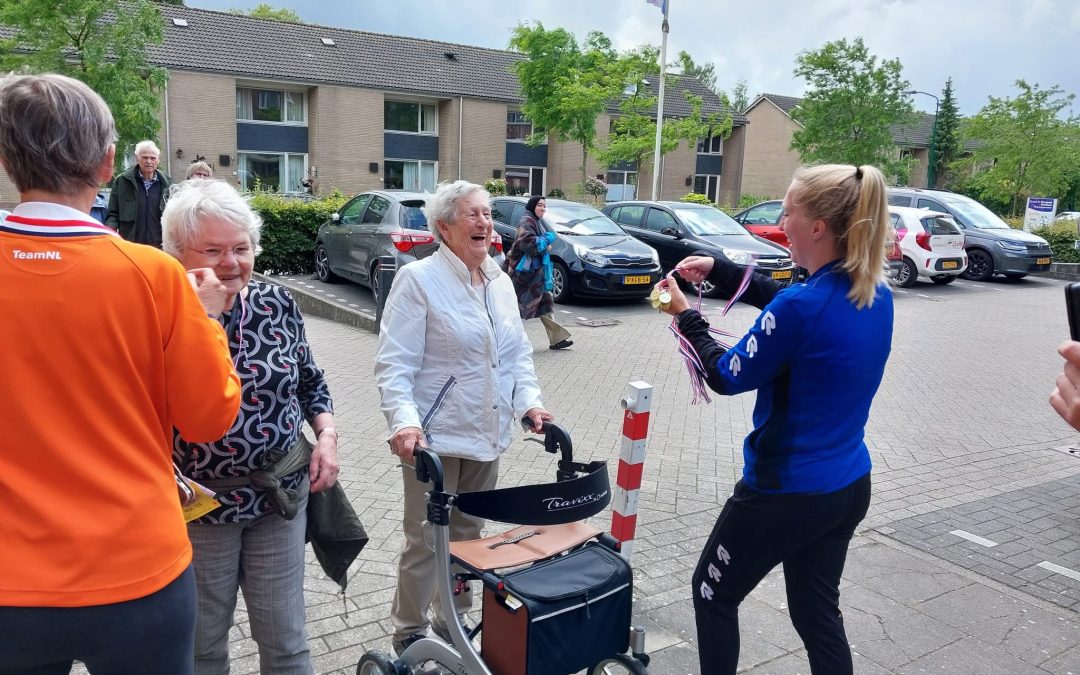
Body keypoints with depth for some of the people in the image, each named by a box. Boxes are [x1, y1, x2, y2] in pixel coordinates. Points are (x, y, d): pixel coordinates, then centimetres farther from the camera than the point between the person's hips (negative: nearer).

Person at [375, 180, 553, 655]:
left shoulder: (500, 281, 8)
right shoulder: (418, 279, -11)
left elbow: (518, 352, 15)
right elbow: (394, 364, -15)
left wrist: (528, 401, 1)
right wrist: (404, 421, -28)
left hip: (487, 435, 6)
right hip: (435, 437, -6)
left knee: (468, 533, 18)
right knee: (426, 540, 5)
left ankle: (454, 621, 36)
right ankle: (409, 632, 26)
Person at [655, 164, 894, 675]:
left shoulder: (803, 307, -27)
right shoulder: (877, 297, -1)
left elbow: (726, 377, -14)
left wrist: (685, 316, -1)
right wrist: (719, 270, 11)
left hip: (787, 491, -8)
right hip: (848, 485, 8)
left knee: (714, 594, 16)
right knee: (817, 613, 22)